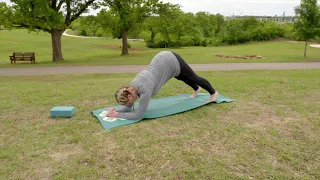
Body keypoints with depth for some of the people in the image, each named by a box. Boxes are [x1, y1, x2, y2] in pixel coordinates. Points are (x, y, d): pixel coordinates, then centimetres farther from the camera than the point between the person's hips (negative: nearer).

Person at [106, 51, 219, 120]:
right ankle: (196, 89, 66)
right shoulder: (131, 87, -11)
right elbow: (129, 107, 0)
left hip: (173, 62, -7)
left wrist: (118, 115, -25)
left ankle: (213, 93, 45)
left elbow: (138, 115, -29)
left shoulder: (145, 90, -33)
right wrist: (116, 111, -17)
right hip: (163, 58, 7)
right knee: (183, 78, 34)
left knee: (194, 77, 18)